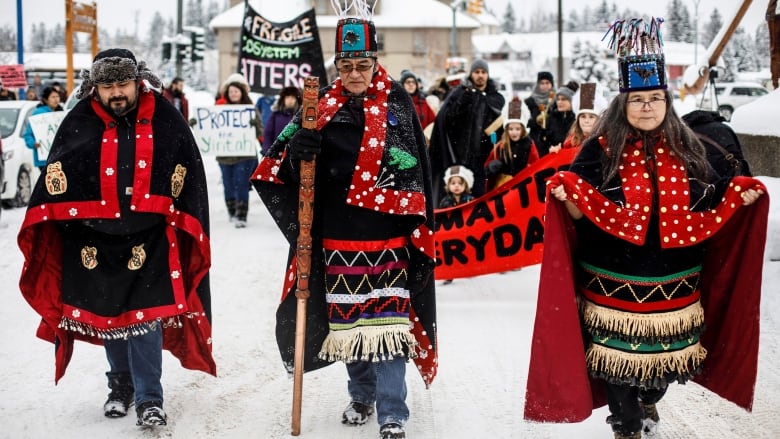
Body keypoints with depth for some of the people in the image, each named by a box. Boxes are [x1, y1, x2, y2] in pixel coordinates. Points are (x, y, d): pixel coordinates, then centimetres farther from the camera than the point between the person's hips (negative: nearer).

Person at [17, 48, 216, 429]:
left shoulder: (164, 118, -2)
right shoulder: (80, 122, -3)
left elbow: (189, 175, 6)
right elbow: (56, 178, 3)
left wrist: (182, 224, 6)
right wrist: (59, 226, -2)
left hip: (149, 238, -2)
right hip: (96, 238, 2)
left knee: (146, 315, -4)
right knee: (108, 314, 14)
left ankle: (149, 399, 6)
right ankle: (121, 386, 33)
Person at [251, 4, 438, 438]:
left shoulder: (398, 103, 0)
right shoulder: (323, 104, 4)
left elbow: (417, 174, 1)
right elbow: (281, 168, 2)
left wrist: (422, 235, -2)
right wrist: (298, 149, -21)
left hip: (388, 235, -2)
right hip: (338, 235, 3)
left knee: (387, 321, -4)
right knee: (349, 320, 13)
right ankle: (361, 398, 32)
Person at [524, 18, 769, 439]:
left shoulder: (686, 149, 5)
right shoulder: (601, 150, -5)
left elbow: (710, 203, 13)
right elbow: (580, 215, -6)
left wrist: (742, 197, -3)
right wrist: (566, 198, -27)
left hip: (673, 281, 3)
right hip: (616, 282, -3)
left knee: (666, 349, 14)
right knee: (621, 354, 2)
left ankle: (649, 401, 45)